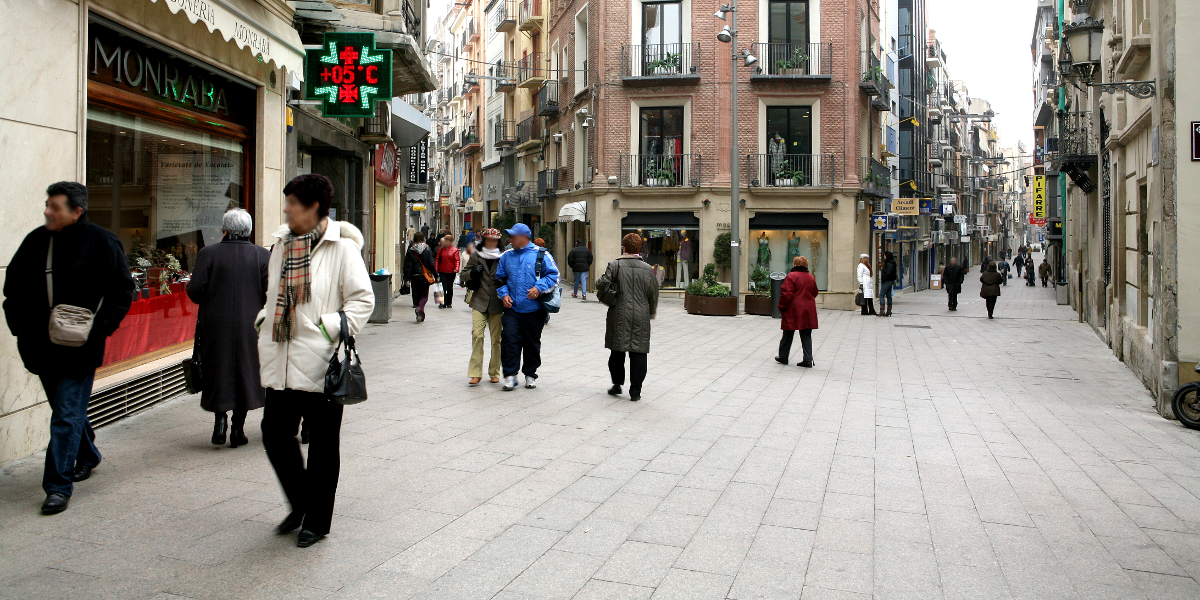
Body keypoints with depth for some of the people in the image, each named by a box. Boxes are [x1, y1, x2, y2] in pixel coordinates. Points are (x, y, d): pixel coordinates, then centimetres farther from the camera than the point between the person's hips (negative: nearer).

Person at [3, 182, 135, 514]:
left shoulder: (102, 243, -8)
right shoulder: (35, 241, 5)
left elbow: (122, 291, -5)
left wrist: (98, 328, -12)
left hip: (79, 349, -5)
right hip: (42, 346, 5)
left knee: (67, 415, -6)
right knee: (66, 408, 19)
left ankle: (60, 485, 0)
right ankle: (86, 456, 41)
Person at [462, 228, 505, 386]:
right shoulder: (476, 255, 8)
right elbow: (464, 274, 13)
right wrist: (472, 273, -7)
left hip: (497, 303, -1)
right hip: (479, 302, 1)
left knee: (496, 338, 4)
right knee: (477, 335, -11)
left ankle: (494, 373, 17)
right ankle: (475, 373, -5)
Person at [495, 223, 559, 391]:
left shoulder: (541, 254, -2)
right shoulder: (507, 256, 11)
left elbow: (553, 275, -3)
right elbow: (500, 278, 18)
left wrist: (539, 288, -17)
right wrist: (504, 294, 1)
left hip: (534, 309, -2)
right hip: (512, 308, 3)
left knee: (532, 343, 9)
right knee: (509, 340, -9)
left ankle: (530, 374, 24)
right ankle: (510, 375, -1)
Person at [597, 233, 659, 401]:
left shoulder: (615, 265, -5)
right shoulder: (647, 269, 2)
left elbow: (602, 284, -13)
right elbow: (653, 294, 7)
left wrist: (603, 294, 10)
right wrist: (651, 312, 23)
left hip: (619, 316, -1)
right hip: (641, 317, 1)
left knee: (617, 351, 13)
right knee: (638, 353, 3)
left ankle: (617, 384, 19)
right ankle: (635, 391, 4)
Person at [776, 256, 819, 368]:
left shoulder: (792, 276, -11)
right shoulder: (811, 277, 8)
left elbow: (786, 294, -15)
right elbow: (814, 293, 17)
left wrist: (782, 307, -5)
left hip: (793, 310, -5)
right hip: (808, 311, 5)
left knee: (788, 335, 9)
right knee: (806, 336, 7)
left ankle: (783, 357, 20)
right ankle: (808, 360, 2)